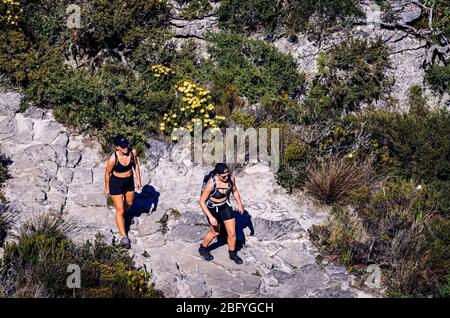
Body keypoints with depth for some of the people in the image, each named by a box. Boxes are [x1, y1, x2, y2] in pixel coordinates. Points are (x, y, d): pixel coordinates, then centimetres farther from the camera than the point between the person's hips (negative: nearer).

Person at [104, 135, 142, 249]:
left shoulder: (133, 152, -19)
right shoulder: (113, 159, -31)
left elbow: (135, 164, 2)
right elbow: (107, 173, -15)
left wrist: (138, 179, 7)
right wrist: (107, 188, -4)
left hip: (129, 181, 5)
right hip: (116, 183, -5)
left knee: (129, 203, 26)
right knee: (120, 210, 1)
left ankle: (121, 216, 60)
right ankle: (123, 237, 11)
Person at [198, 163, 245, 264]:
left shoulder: (231, 178, -20)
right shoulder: (211, 184, -34)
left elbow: (235, 191, 4)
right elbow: (202, 201, -25)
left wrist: (240, 204, 1)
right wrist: (210, 217, -28)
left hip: (225, 205, 4)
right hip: (212, 208, -4)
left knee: (232, 232, 6)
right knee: (215, 232, 16)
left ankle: (232, 254, 33)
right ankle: (203, 249, 45)